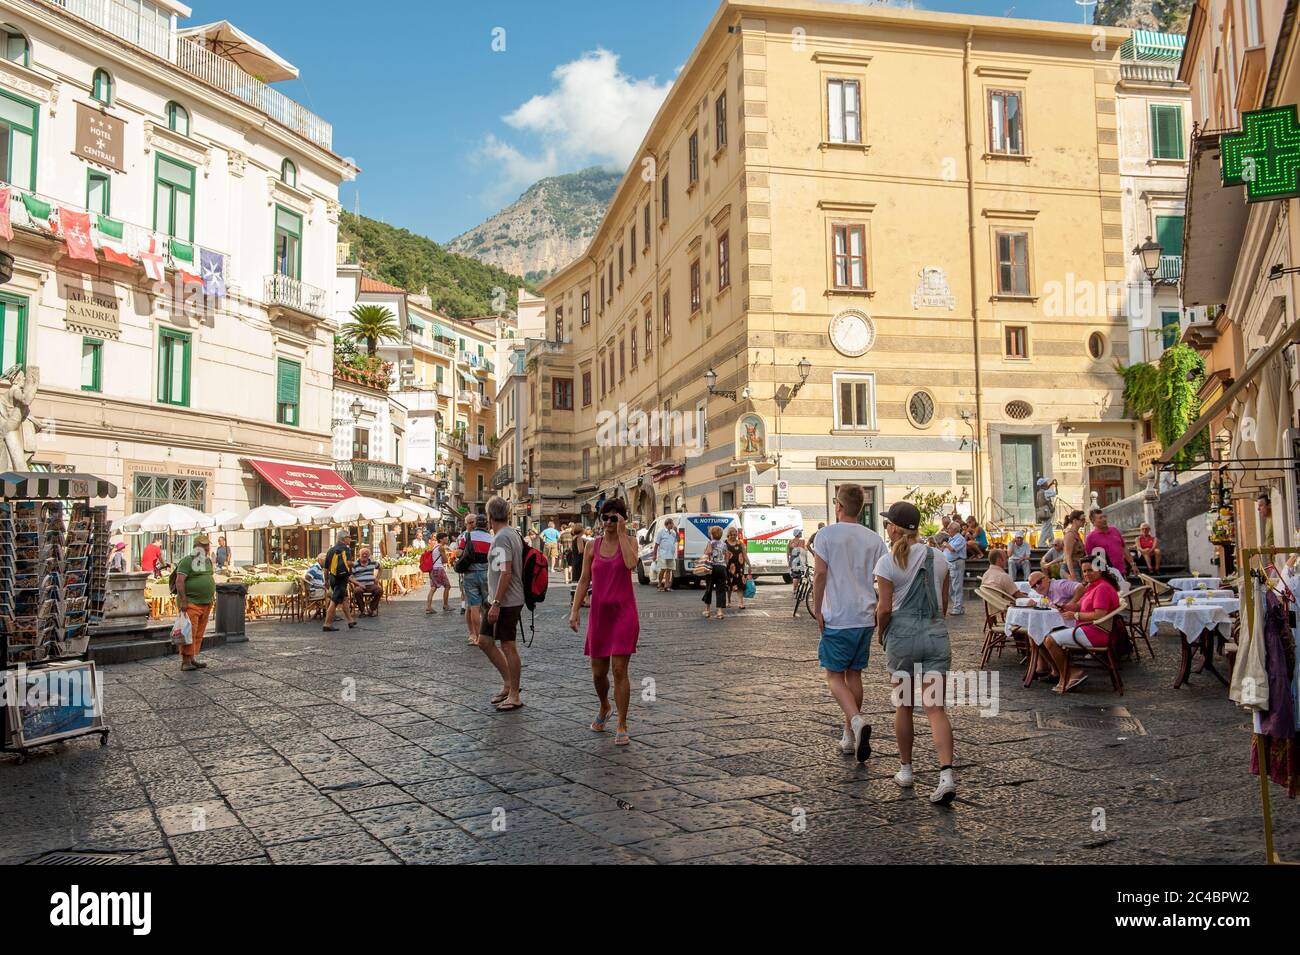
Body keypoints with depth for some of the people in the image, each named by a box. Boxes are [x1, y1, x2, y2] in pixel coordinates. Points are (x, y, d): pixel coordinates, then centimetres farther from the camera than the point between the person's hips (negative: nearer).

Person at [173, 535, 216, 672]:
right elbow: (179, 581, -15)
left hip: (206, 603, 8)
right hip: (191, 603, -8)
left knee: (199, 634, 9)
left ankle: (194, 658, 15)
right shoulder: (187, 561, -9)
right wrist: (183, 600, -20)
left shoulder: (208, 561, 16)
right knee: (189, 632, -9)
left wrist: (212, 596, 20)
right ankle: (186, 661, -7)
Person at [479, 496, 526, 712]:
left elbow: (506, 572, -25)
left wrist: (496, 604, -24)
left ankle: (514, 696, 9)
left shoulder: (502, 538, -18)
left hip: (506, 602, -10)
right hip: (496, 600, 10)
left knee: (508, 646, -1)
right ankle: (508, 682, 25)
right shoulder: (514, 534, 13)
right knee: (484, 641, 15)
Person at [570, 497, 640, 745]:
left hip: (624, 613, -3)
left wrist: (621, 533, -15)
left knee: (619, 670, -8)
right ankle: (604, 708, 40)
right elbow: (584, 580, 6)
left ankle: (622, 726, 2)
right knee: (598, 672, 10)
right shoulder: (593, 546, 6)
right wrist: (575, 609, -2)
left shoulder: (629, 540, -1)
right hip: (599, 613, 3)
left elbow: (631, 564, -22)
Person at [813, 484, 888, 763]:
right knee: (854, 674, 14)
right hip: (865, 617, 5)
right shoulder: (875, 538, 6)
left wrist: (817, 609, -6)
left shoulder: (827, 534, -7)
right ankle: (849, 737, 20)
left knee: (834, 676, 3)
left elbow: (820, 574, -12)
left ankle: (856, 720, -21)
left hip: (837, 618, -5)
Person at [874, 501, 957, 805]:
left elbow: (885, 608, -11)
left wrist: (881, 632, 6)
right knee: (936, 707, 0)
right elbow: (944, 600, 12)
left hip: (902, 634, -3)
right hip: (936, 634, 3)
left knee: (903, 705, 13)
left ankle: (906, 769, 24)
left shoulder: (888, 562, -8)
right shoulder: (939, 558, 6)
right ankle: (946, 774, -14)